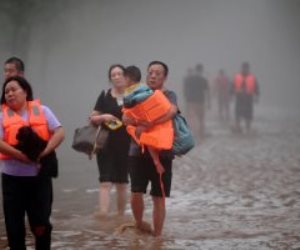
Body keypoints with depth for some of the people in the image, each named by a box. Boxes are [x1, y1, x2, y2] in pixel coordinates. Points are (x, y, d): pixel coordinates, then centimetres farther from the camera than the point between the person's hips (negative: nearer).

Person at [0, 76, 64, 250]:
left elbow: (60, 133, -3)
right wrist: (20, 155, -21)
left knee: (41, 223, 2)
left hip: (39, 176, 0)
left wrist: (44, 152, -16)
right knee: (14, 224, 3)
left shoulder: (42, 110, 6)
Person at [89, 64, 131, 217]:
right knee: (106, 180, -11)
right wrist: (103, 117, -12)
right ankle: (103, 213, -19)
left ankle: (121, 215, 21)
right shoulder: (105, 96, 5)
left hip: (126, 144, 1)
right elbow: (92, 119, 7)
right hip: (107, 143, -1)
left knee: (122, 182, 10)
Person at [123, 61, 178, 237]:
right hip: (139, 151, 2)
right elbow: (126, 118, -3)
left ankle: (157, 237, 13)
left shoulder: (169, 95, -1)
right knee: (136, 193, -9)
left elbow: (172, 111, -23)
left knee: (159, 198, 3)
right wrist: (139, 122, -23)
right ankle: (139, 223, 19)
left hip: (162, 153, -2)